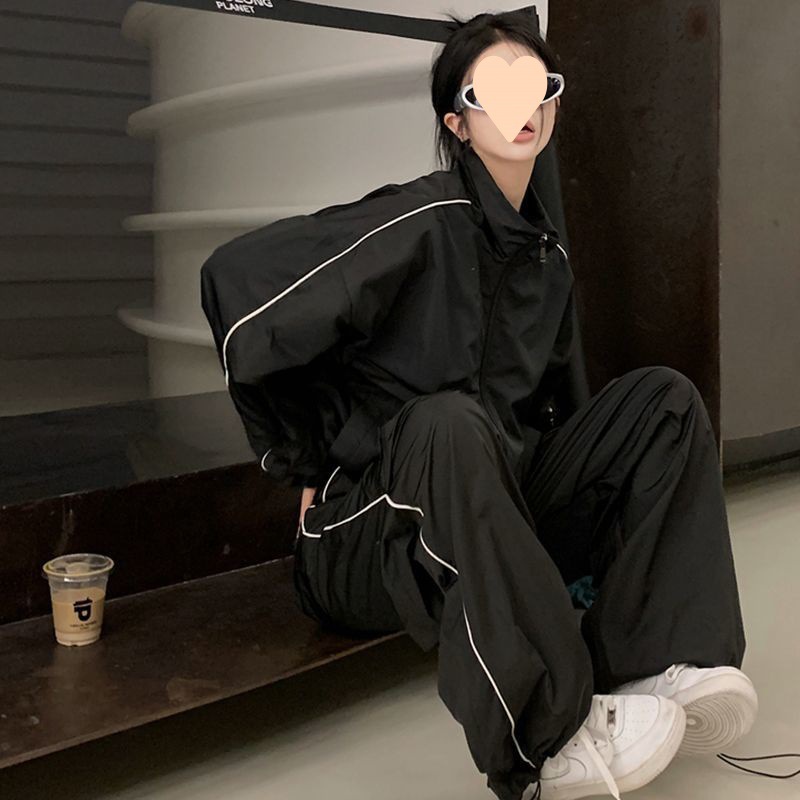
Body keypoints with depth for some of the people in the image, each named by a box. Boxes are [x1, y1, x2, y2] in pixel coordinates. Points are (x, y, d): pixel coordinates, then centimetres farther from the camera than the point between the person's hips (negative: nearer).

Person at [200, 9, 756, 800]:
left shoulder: (547, 254, 11)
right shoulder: (423, 220, -12)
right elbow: (238, 279, -19)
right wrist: (308, 468, -9)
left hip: (505, 525, 7)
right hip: (373, 540, -6)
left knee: (662, 398, -8)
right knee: (449, 421, -38)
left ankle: (649, 663, -21)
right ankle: (550, 736, -34)